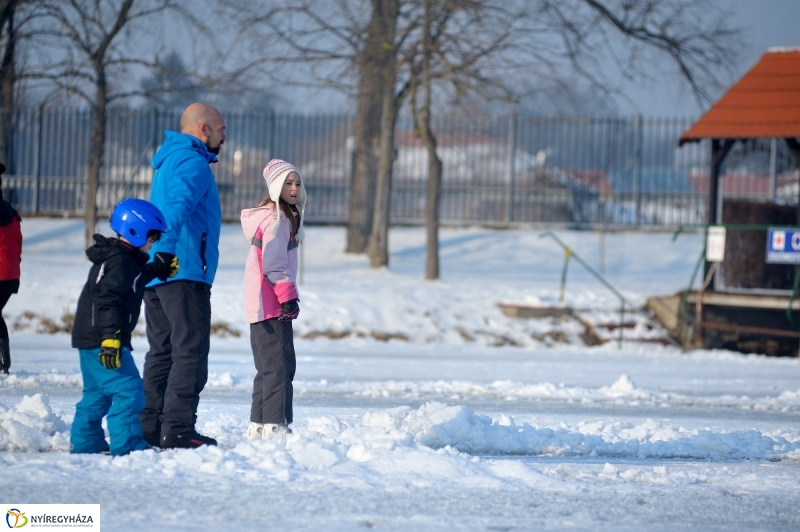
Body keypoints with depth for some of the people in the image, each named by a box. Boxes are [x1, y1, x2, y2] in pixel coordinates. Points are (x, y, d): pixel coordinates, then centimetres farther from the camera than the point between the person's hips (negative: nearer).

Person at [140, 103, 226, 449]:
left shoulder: (170, 160, 23)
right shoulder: (193, 163, -10)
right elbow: (178, 203, -29)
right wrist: (166, 248, -44)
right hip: (184, 272, -10)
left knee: (162, 352, 12)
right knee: (190, 353, -10)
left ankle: (150, 427, 11)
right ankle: (178, 430, -15)